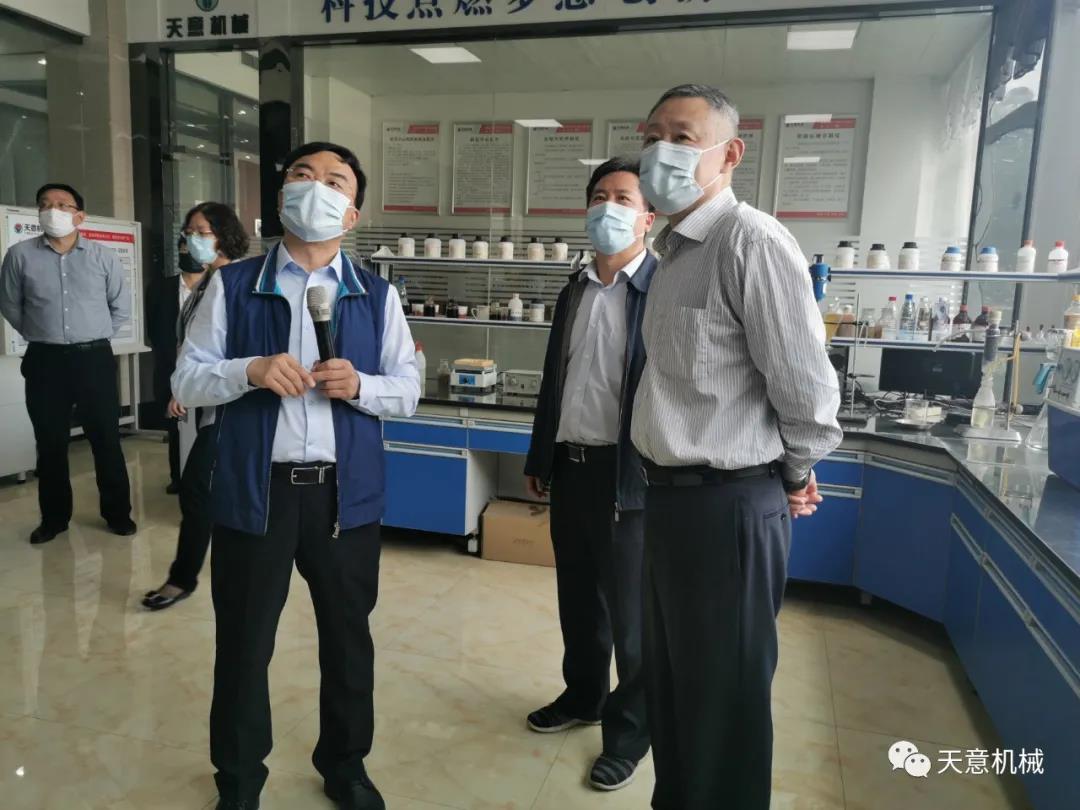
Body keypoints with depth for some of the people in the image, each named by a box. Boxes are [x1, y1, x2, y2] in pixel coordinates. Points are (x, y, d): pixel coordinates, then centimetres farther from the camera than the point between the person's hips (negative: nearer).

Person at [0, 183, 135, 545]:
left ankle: (118, 513, 16)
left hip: (94, 359, -1)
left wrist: (94, 337, 9)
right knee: (50, 443, 9)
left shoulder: (104, 256, 0)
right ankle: (54, 518, 22)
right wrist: (40, 335, 12)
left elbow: (121, 308, 10)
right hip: (44, 361, 1)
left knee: (106, 439, 4)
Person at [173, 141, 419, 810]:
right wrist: (251, 371, -18)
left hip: (345, 490, 1)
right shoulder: (232, 286, 1)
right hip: (255, 488, -1)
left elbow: (408, 391, 4)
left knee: (348, 635, 16)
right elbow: (187, 381, 1)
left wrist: (359, 385, -17)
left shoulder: (377, 295, 4)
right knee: (244, 640, 13)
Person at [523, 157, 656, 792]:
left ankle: (630, 731, 27)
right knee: (579, 597, 20)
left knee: (631, 612, 7)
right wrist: (540, 458, 16)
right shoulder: (576, 290, 11)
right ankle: (583, 696, 41)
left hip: (628, 475, -6)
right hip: (570, 467, 7)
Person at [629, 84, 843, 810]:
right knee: (671, 683, 24)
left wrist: (795, 475, -4)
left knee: (724, 698, 10)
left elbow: (806, 390, -20)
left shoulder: (751, 242, -18)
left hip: (730, 505, -9)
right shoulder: (676, 248, 12)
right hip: (671, 494, 9)